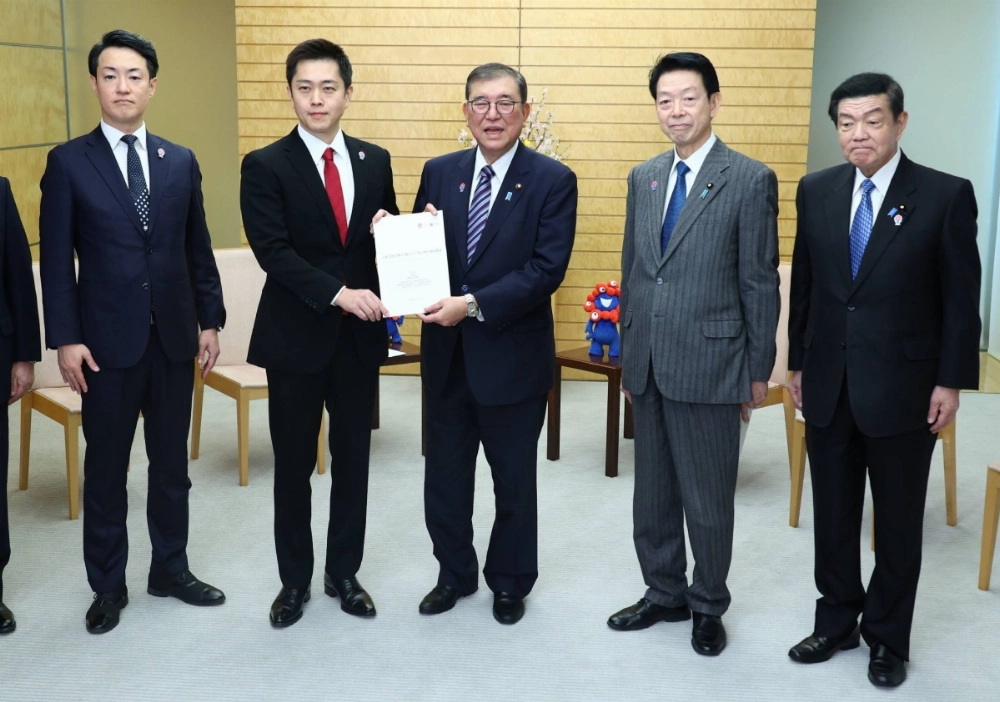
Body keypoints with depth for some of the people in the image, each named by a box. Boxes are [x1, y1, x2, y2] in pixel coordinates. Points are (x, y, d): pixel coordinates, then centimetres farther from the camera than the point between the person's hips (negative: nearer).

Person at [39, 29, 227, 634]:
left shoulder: (181, 162, 7)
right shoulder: (68, 162, -2)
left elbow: (199, 250, 10)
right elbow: (56, 260, -4)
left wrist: (211, 320, 6)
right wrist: (66, 339, -10)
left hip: (175, 336, 3)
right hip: (107, 340, -3)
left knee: (171, 463, 13)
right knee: (106, 469, 7)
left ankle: (171, 569, 28)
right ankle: (108, 585, 21)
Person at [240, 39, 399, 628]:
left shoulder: (375, 160, 7)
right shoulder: (266, 166, -5)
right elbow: (273, 252, -15)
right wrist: (338, 293, -24)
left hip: (360, 336, 3)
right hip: (297, 336, -3)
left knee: (353, 460, 12)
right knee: (294, 465, 8)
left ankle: (344, 573, 28)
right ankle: (295, 581, 24)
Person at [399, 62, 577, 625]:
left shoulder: (553, 180, -9)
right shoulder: (439, 173, 4)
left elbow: (548, 269, -18)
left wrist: (474, 303, -25)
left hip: (513, 355, -4)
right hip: (447, 352, 4)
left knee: (514, 479, 13)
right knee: (445, 475, 16)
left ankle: (511, 582, 34)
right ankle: (455, 574, 37)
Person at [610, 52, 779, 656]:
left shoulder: (750, 180, -7)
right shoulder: (644, 178, 10)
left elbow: (760, 282, -6)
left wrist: (759, 371, -6)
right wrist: (628, 356, 15)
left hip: (709, 363, -5)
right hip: (649, 365, 6)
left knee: (708, 498, 6)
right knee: (653, 492, 16)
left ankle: (709, 606, 26)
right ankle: (664, 594, 33)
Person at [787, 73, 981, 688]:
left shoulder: (946, 195, -7)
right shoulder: (817, 191, 4)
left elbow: (962, 299, -6)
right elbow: (804, 284, 9)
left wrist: (951, 382, -8)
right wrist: (798, 362, 9)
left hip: (903, 388, -3)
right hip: (827, 386, 4)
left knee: (899, 522, 10)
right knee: (833, 514, 14)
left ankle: (887, 638, 25)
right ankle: (837, 621, 30)